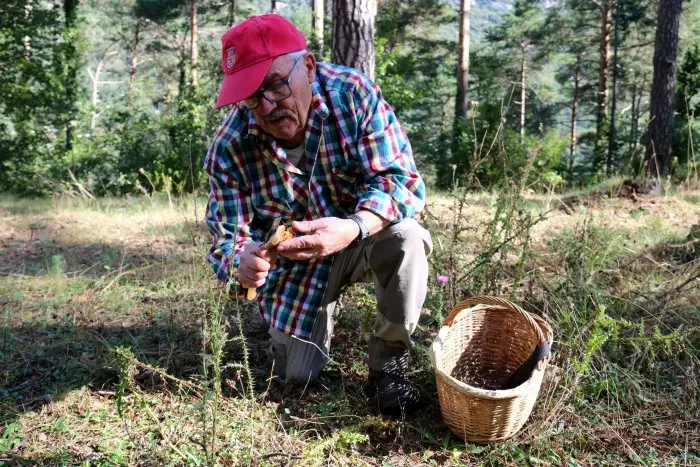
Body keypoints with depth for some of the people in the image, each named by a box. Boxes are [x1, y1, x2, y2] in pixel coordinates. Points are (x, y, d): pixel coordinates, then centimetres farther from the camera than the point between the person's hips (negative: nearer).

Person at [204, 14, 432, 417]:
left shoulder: (353, 94, -24)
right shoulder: (230, 145, -20)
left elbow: (401, 180, -27)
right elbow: (229, 233, -16)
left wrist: (352, 228, -47)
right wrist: (242, 261, -42)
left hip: (362, 237, -1)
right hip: (293, 260, 2)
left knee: (405, 238, -35)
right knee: (297, 376, 2)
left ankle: (389, 361, -10)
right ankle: (323, 309, 36)